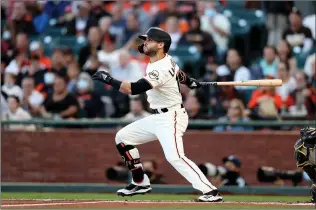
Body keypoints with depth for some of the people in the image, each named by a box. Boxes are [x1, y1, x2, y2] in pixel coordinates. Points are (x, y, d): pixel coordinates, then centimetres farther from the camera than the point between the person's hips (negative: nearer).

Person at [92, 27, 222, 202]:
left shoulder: (161, 70, -26)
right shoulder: (166, 59, 3)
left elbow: (133, 89, -34)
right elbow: (177, 72, 25)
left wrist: (108, 80, -26)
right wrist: (189, 81, 44)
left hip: (171, 118, -11)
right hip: (157, 118, 11)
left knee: (175, 157, -28)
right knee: (122, 137, 13)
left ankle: (210, 191, -29)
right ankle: (140, 183, 19)